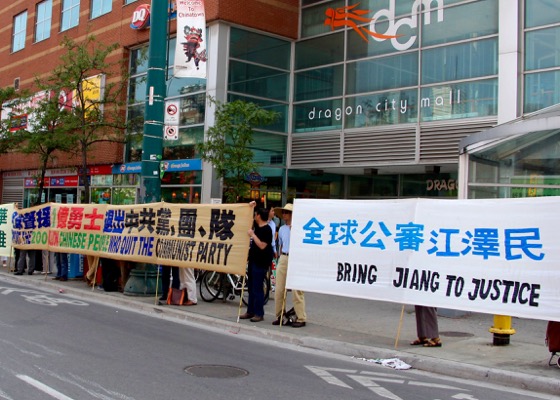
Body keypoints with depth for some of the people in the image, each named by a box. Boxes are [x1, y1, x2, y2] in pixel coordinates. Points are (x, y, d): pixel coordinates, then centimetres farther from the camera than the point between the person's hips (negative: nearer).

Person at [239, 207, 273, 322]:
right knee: (251, 287, 14)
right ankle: (250, 311, 22)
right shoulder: (257, 226, 11)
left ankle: (259, 314, 0)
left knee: (257, 288, -7)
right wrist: (250, 207, 16)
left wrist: (252, 234, -19)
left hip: (261, 262, -10)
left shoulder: (266, 230, -16)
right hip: (253, 259, 10)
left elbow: (262, 245, -24)